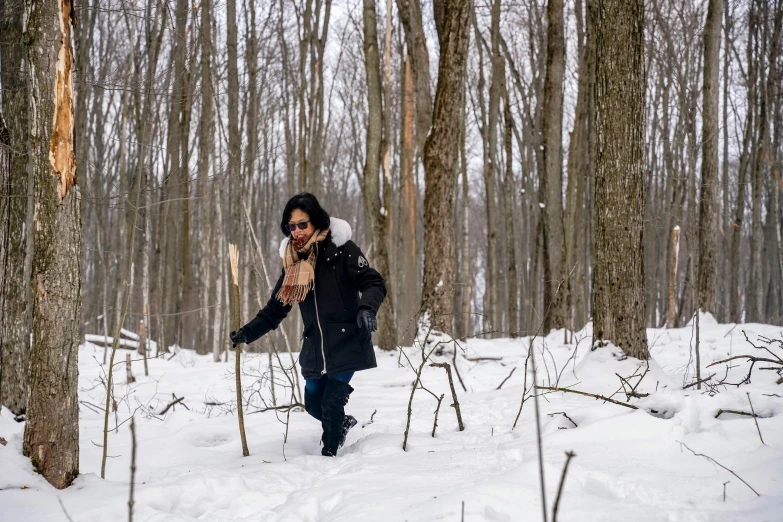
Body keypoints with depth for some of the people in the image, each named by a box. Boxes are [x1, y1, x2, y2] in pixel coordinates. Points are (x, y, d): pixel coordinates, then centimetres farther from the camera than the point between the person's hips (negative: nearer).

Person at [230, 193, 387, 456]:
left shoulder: (340, 249, -11)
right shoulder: (292, 260, 6)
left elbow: (374, 283, -17)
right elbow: (275, 308, 9)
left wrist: (366, 308, -37)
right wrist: (247, 332, -3)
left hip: (347, 343, -6)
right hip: (315, 347, 6)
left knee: (331, 403, -10)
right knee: (314, 404, 14)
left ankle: (329, 453, 10)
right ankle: (343, 423, 44)